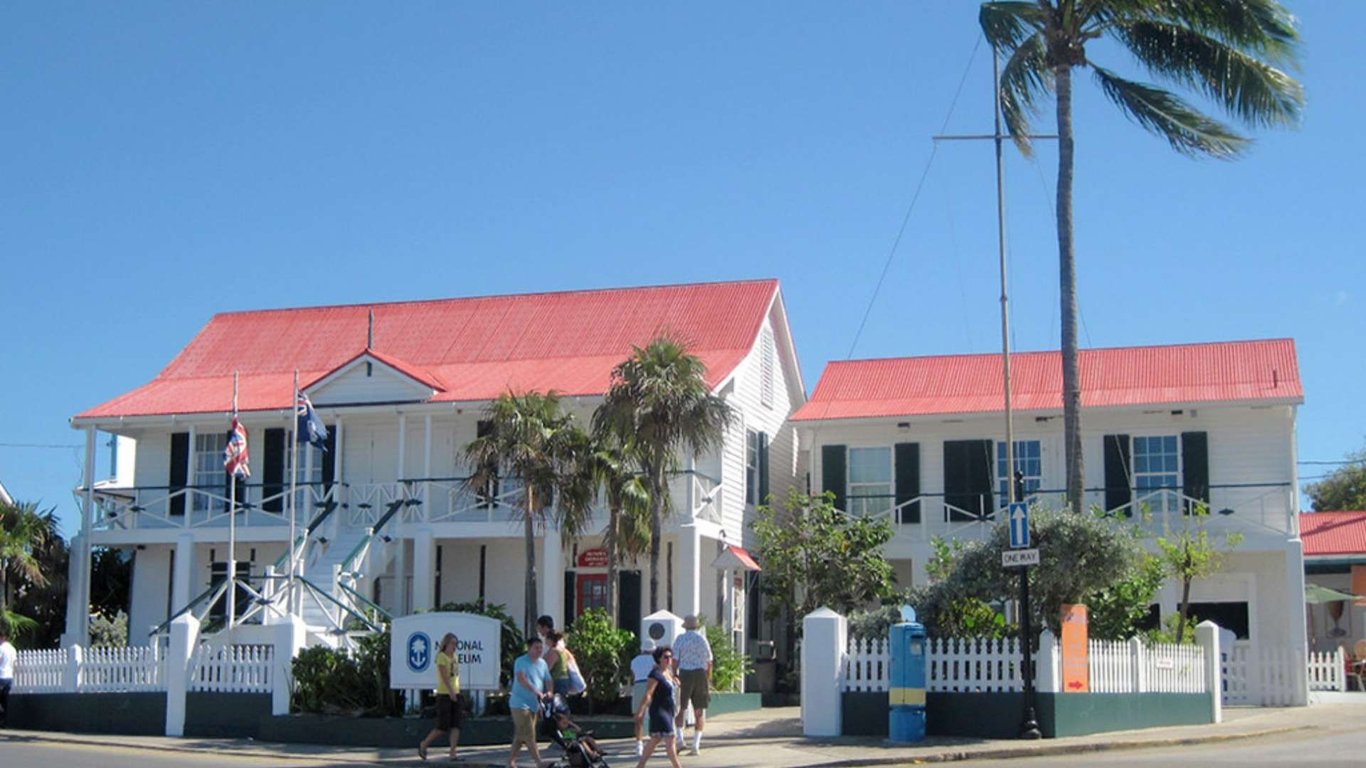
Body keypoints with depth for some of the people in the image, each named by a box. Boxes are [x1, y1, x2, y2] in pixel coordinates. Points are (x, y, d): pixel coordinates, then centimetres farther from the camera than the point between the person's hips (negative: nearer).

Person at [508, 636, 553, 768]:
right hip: (520, 704, -8)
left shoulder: (542, 663, 13)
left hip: (534, 704, 8)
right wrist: (536, 692, -35)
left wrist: (549, 692, -11)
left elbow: (547, 680, 12)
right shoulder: (521, 661, -10)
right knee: (529, 736, -10)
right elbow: (521, 679, -25)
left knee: (520, 736, 12)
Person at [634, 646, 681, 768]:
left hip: (668, 711, 10)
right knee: (669, 739, -11)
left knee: (655, 739, 15)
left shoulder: (668, 671, 11)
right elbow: (648, 693, -22)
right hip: (659, 711, -10)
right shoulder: (656, 674, -16)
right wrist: (641, 710, -26)